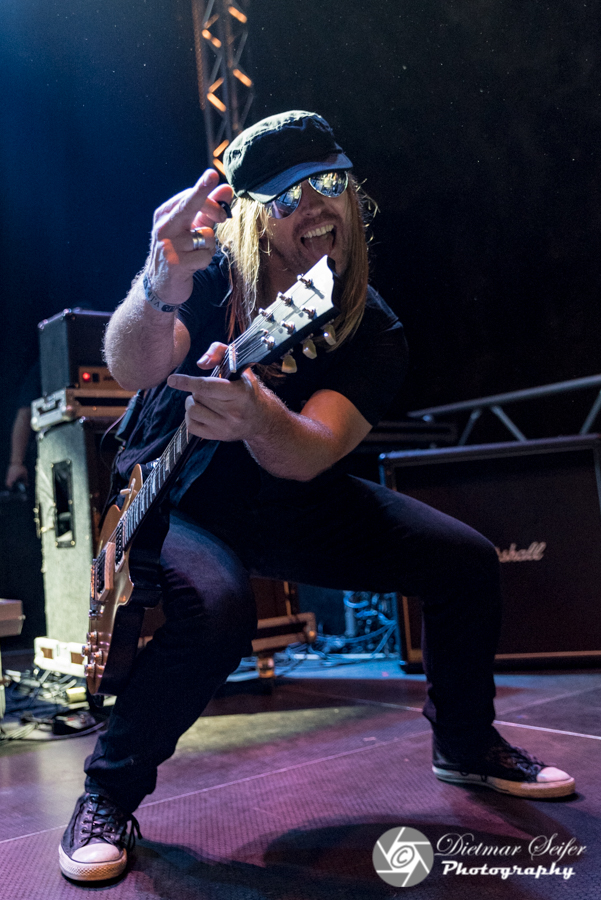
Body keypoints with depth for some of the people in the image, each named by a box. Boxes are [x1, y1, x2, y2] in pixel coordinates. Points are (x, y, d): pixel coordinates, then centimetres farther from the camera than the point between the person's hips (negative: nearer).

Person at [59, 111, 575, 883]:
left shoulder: (373, 331, -12)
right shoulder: (212, 278, -16)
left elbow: (307, 456, -27)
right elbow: (132, 370, -34)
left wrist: (255, 416, -50)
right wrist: (161, 289, -56)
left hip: (293, 504, 4)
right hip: (173, 500, -3)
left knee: (466, 560, -7)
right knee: (215, 606, -36)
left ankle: (465, 747, 17)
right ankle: (109, 793, -8)